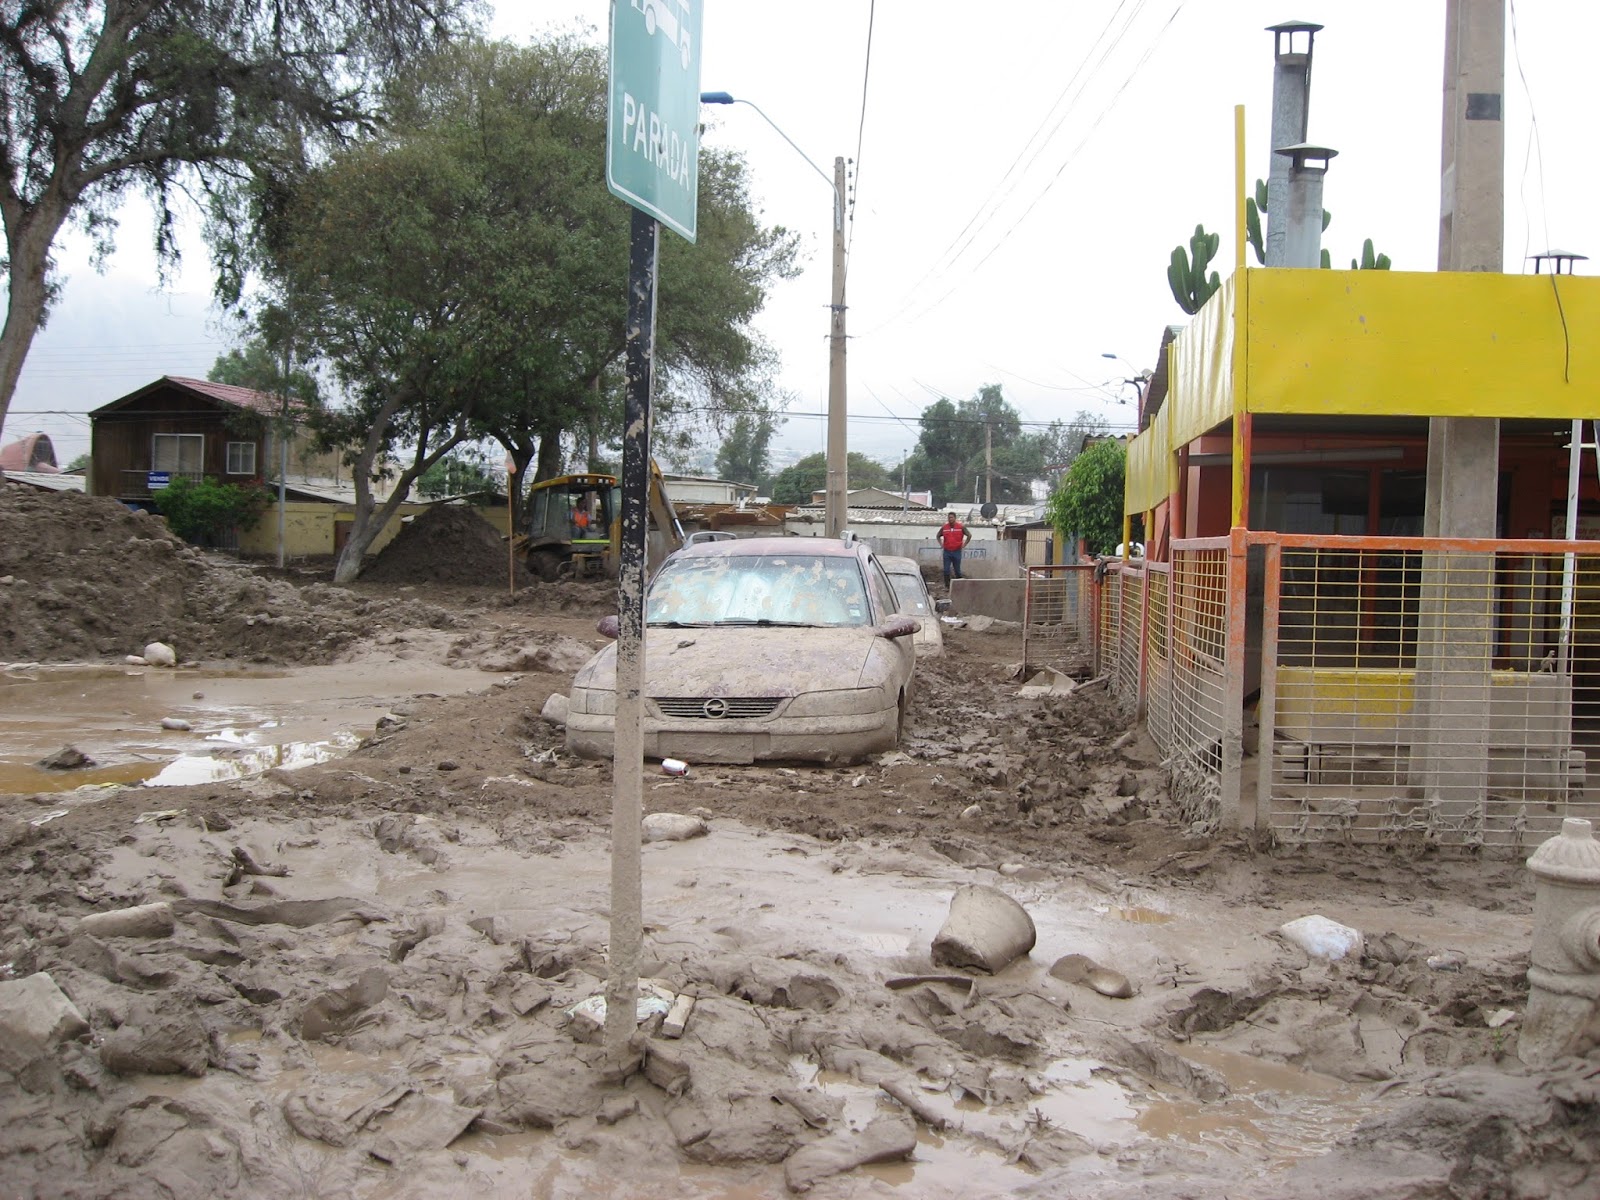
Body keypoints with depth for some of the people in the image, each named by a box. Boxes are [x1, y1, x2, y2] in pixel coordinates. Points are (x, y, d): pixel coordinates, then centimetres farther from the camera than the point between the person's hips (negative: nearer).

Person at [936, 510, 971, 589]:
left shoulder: (961, 527, -2)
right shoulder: (944, 527, 4)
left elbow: (969, 535, 3)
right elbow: (938, 536, 20)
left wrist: (964, 545, -1)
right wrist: (941, 544, 8)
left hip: (957, 552, -2)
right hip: (947, 552, 2)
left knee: (957, 570, 6)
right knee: (946, 570, -1)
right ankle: (947, 586, 7)